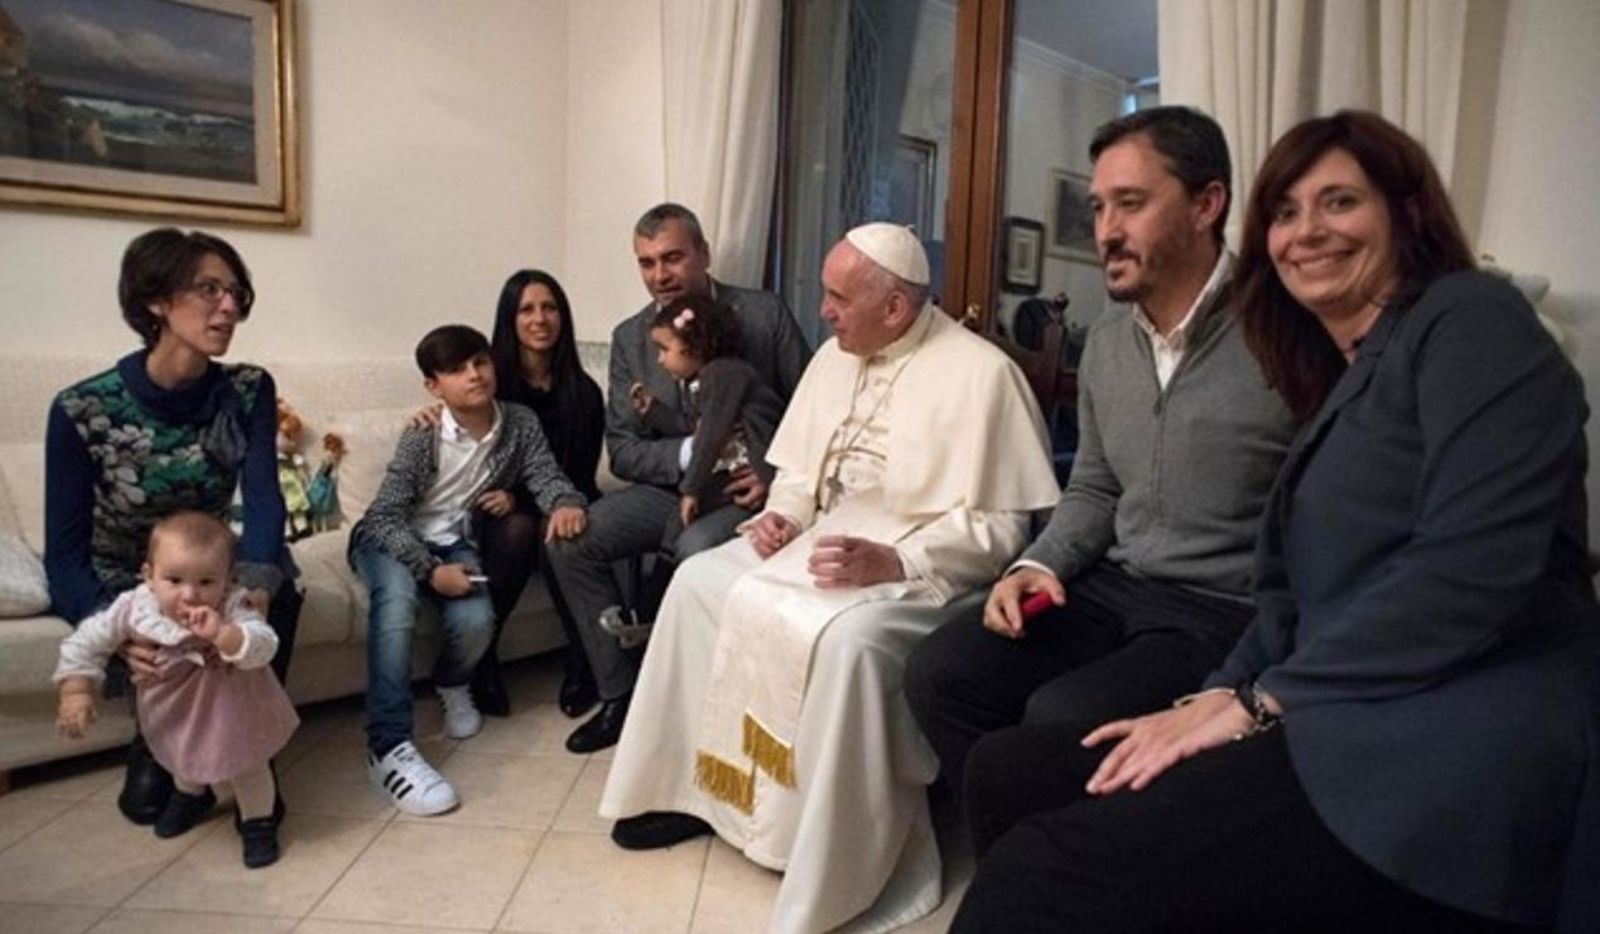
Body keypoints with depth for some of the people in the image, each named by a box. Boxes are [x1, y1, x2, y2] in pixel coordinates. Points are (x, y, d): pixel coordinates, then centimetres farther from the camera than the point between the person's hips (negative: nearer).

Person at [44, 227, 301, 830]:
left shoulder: (249, 391, -12)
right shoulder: (83, 411, -20)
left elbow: (264, 501, -24)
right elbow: (64, 553, -18)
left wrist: (254, 589, -45)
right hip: (117, 588, -2)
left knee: (276, 577, -29)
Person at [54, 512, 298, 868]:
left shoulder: (232, 611, -38)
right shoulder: (134, 607, -28)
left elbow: (263, 647, -51)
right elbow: (88, 640, -14)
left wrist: (221, 633, -65)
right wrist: (76, 691, -18)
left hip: (231, 710, -4)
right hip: (173, 708, 5)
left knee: (247, 766, 14)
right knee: (181, 759, 33)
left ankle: (258, 822, 39)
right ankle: (192, 794, 64)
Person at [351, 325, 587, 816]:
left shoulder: (521, 424, -10)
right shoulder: (422, 437, -19)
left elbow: (546, 476, -9)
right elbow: (386, 516, -20)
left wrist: (565, 502, -33)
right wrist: (431, 570, -32)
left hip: (452, 541, 3)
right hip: (389, 539, -2)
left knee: (475, 621, -26)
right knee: (396, 596, -36)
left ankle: (451, 685, 12)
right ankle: (388, 747, -33)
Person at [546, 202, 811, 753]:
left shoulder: (763, 314, -4)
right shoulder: (630, 338, 5)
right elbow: (623, 450, 2)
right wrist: (694, 450, -16)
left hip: (748, 487, -4)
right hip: (671, 484, 4)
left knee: (697, 548, -34)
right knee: (569, 540, -15)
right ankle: (619, 693, -1)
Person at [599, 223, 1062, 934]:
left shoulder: (979, 374, -15)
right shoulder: (836, 357, 9)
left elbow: (998, 528, -19)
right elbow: (801, 469, 18)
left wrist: (893, 562, -30)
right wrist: (781, 515, -4)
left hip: (923, 569, -8)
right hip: (822, 541, 8)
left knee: (848, 639, -36)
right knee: (699, 580, -3)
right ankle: (696, 785, 9)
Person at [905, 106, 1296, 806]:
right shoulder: (1106, 340, 10)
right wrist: (1038, 565, 1)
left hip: (1228, 615, -6)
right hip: (1114, 589, 7)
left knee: (1062, 716, -28)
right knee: (939, 674, -8)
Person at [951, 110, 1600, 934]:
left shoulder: (1470, 319, -1)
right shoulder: (1341, 382, 23)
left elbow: (1474, 566, -16)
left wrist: (1259, 702, -12)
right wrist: (1217, 697, -1)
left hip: (1453, 759, -8)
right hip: (1348, 731, 8)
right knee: (1007, 769, -4)